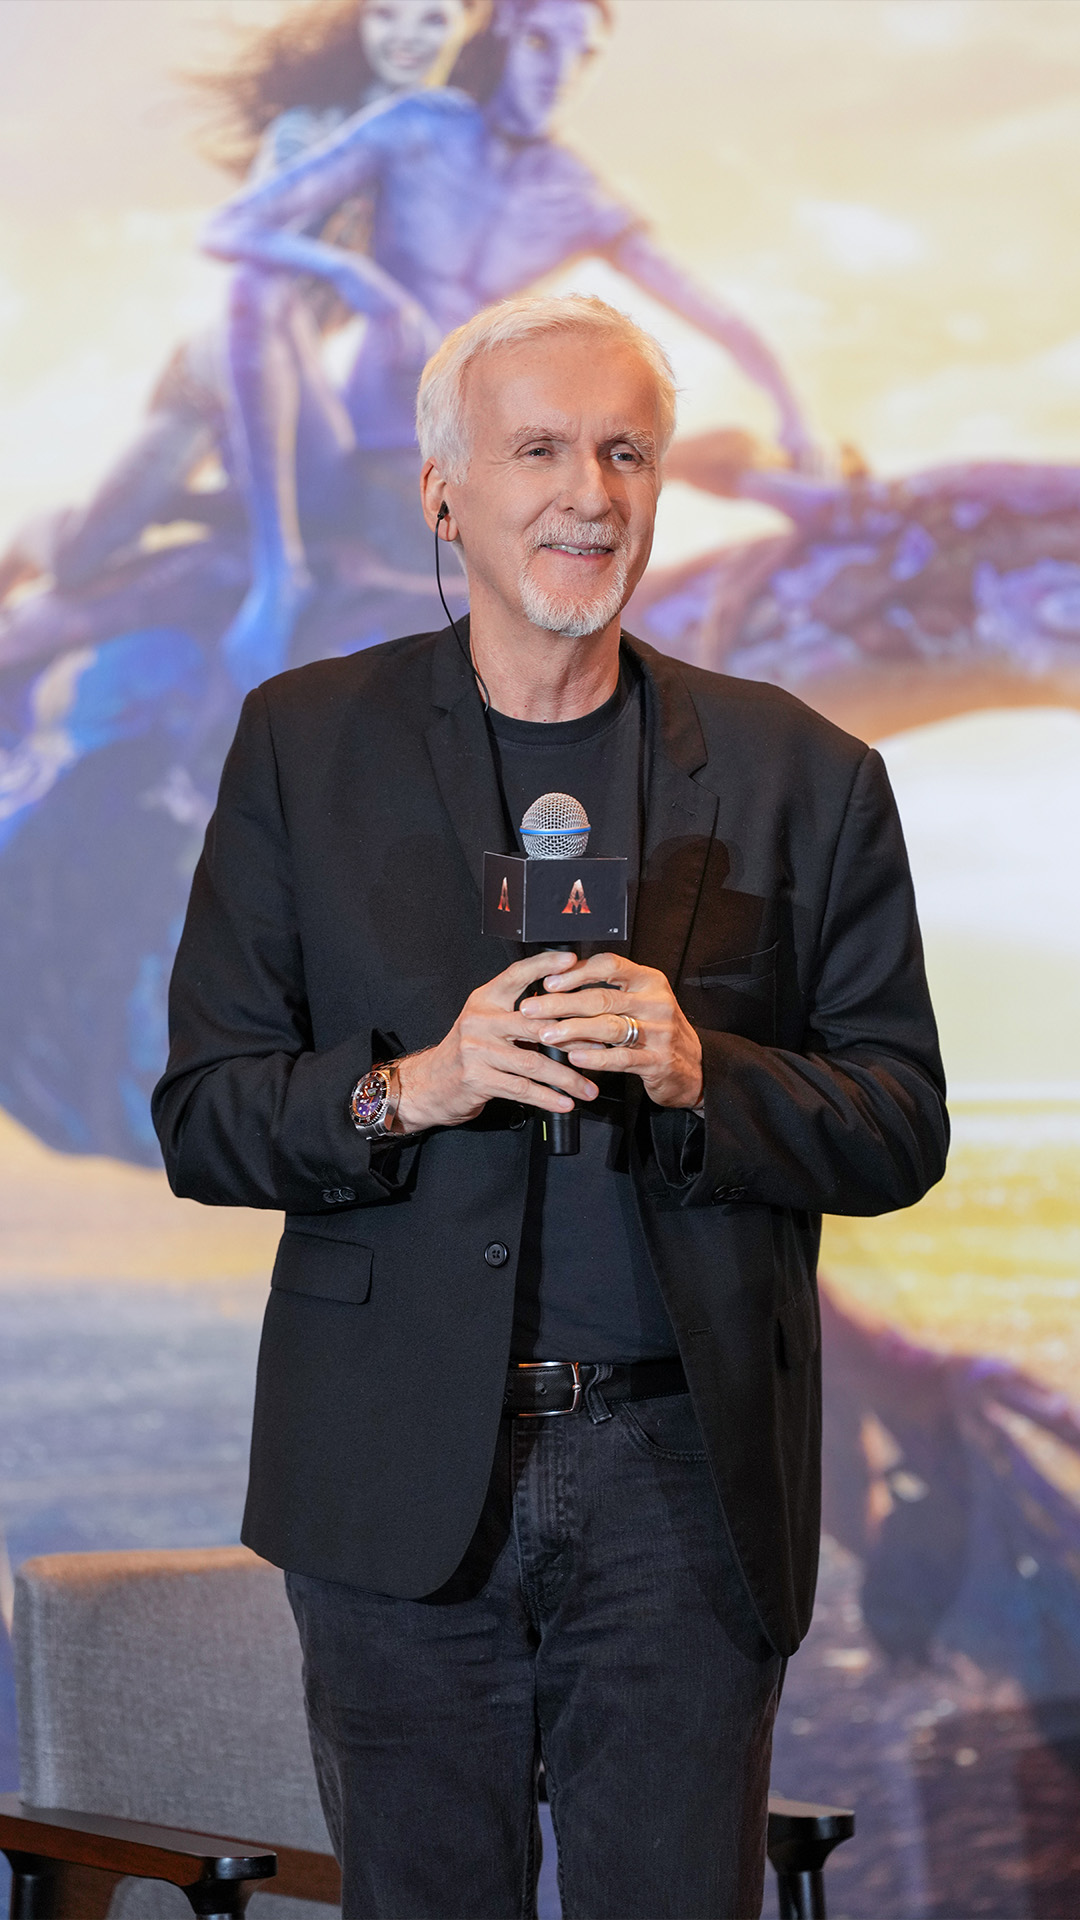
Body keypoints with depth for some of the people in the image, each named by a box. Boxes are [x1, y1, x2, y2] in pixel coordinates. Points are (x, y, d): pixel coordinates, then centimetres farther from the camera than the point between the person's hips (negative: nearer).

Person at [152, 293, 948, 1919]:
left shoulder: (803, 777, 5)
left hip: (683, 1480, 0)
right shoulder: (306, 745, 4)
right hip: (399, 1480, 0)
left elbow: (902, 1127, 3)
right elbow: (201, 1117, 1)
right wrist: (408, 1088, -17)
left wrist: (700, 1073, -15)